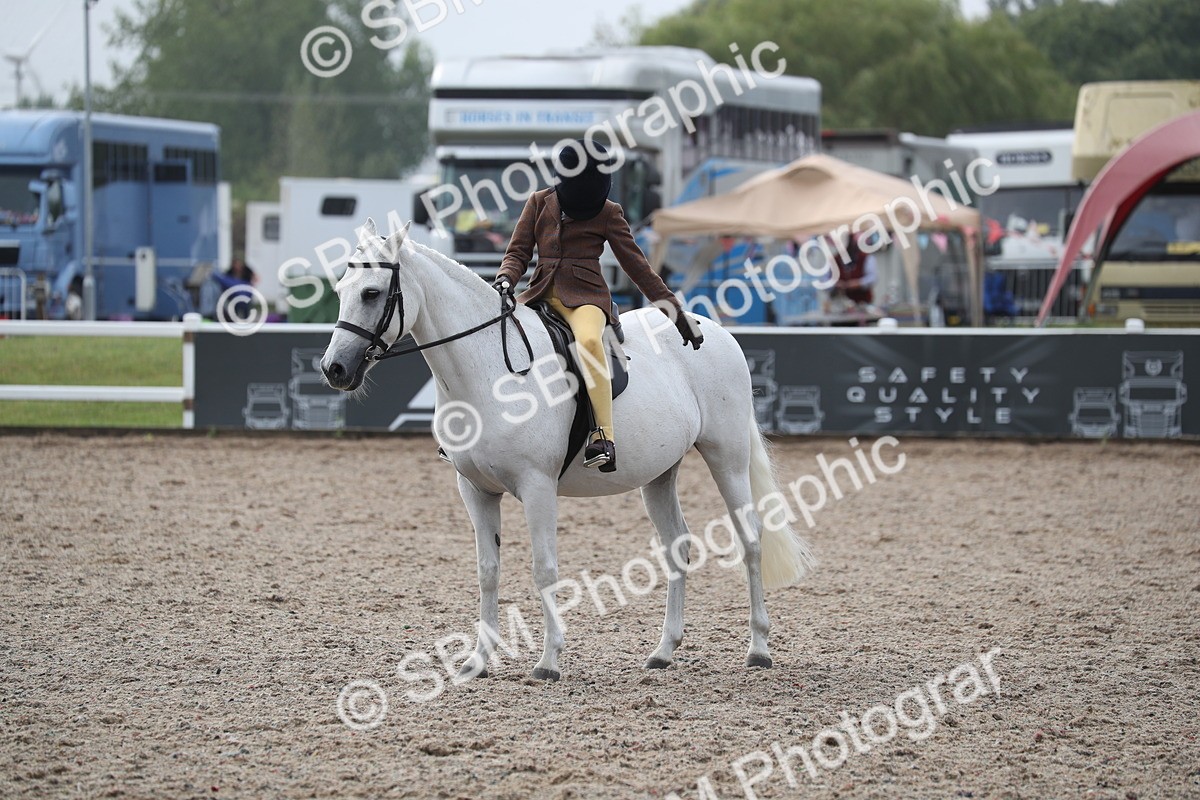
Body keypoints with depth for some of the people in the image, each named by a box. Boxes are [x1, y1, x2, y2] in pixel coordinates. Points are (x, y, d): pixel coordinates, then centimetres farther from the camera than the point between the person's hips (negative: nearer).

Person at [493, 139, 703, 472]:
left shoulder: (607, 213, 4)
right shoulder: (539, 203, 9)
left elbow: (636, 265, 8)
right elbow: (518, 252, 10)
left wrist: (674, 310, 7)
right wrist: (505, 280, -13)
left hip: (584, 295, -4)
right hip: (541, 292, 4)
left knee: (589, 340, -37)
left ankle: (605, 437, -43)